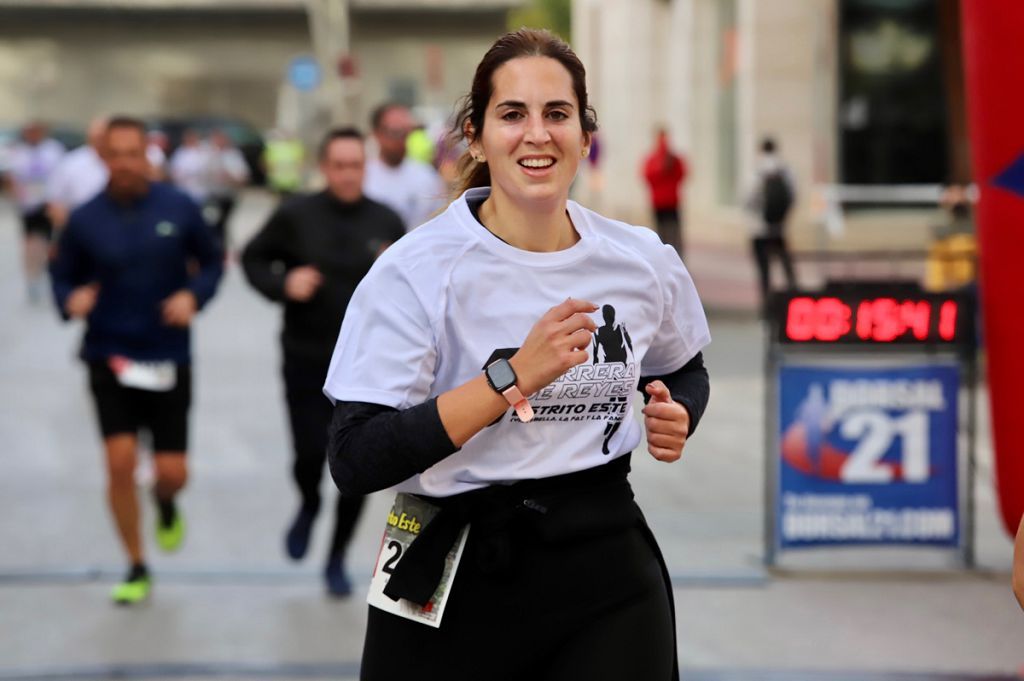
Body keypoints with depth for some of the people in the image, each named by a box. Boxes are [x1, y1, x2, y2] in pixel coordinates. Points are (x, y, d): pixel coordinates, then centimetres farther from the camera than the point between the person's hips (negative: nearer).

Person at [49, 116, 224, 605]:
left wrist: (194, 295, -12)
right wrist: (71, 299, -17)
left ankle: (165, 503, 41)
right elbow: (62, 274, 5)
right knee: (120, 461, -10)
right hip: (109, 357, 0)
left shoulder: (178, 208, -5)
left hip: (168, 359, 0)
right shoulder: (85, 219, -5)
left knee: (172, 472, 0)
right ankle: (136, 569, 10)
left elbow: (211, 261, 6)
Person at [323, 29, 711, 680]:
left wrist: (676, 419, -2)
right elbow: (356, 461, -21)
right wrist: (515, 375, -25)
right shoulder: (416, 271, -13)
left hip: (607, 568, 3)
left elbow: (684, 371, 22)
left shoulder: (645, 261, 1)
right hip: (454, 582, -3)